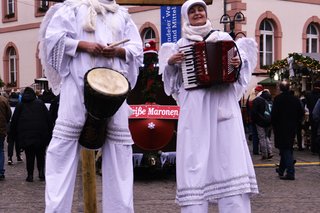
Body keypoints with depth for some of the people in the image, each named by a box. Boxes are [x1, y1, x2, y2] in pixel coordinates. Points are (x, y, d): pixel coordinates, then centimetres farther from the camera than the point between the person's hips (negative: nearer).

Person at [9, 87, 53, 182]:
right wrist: (49, 133, 7)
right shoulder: (40, 103, 6)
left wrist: (13, 135, 14)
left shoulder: (20, 105, 7)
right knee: (40, 154, 10)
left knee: (29, 155, 5)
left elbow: (14, 122, 8)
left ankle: (30, 175, 2)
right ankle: (41, 171, -4)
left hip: (26, 135, 0)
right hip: (40, 135, 0)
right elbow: (48, 119, 3)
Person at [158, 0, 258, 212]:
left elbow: (237, 59, 14)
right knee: (195, 154, -5)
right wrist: (170, 62, -3)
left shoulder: (223, 38, 13)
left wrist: (238, 62, -7)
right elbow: (171, 75, 15)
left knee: (228, 152, -5)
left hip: (223, 101, 0)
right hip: (195, 106, 0)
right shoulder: (181, 44, 14)